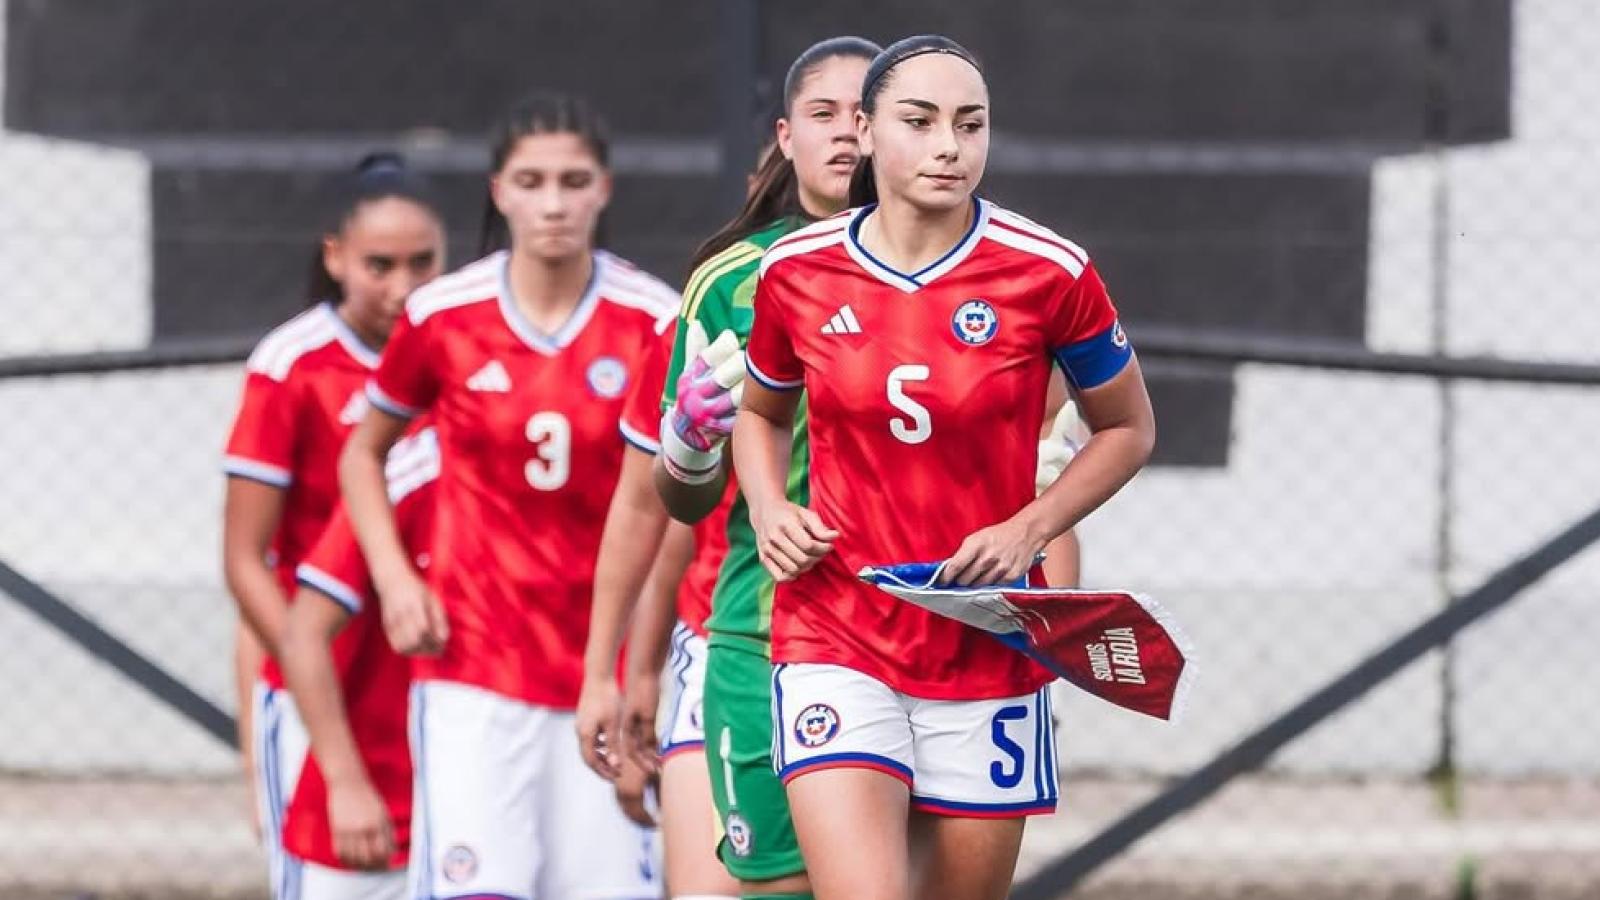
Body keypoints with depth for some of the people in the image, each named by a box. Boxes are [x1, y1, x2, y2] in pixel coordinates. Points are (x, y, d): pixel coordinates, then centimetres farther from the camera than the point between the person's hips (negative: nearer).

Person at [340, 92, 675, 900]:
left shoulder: (652, 322, -3)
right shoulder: (442, 317, -1)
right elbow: (363, 451, 15)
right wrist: (394, 577, 1)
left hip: (604, 671, 1)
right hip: (473, 665, -1)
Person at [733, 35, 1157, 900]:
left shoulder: (1048, 273, -6)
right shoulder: (795, 271, -1)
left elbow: (1127, 428, 8)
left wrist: (1029, 528, -8)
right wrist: (770, 513, -1)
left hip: (989, 656, 0)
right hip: (835, 641, 0)